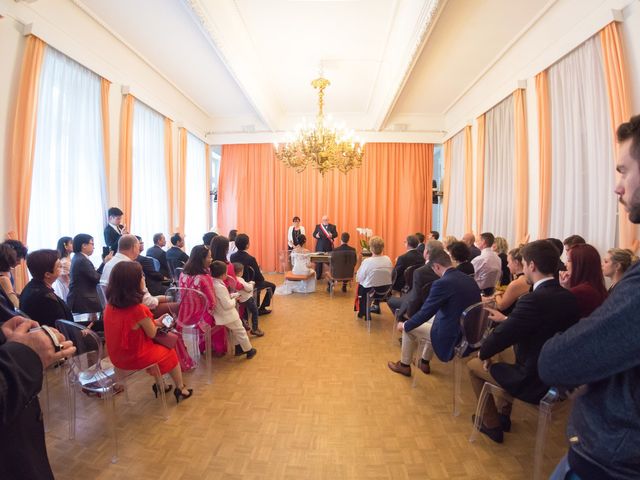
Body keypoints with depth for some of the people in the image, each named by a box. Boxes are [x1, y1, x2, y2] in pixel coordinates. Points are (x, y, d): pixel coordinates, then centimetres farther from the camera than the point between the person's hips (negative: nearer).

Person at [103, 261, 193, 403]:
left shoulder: (110, 304, -8)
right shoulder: (138, 309, -30)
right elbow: (152, 333, -13)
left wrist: (153, 322, 7)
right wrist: (154, 324, 6)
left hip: (117, 355, 7)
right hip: (135, 357, -7)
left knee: (158, 348, 29)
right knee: (171, 354, 18)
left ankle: (160, 385, 40)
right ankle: (180, 389, 34)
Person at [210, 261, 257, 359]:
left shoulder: (212, 283, -4)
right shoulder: (220, 287, -32)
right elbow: (227, 305, -28)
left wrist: (232, 296, 2)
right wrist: (234, 300, -10)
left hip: (221, 315, 9)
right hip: (228, 316, -9)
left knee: (235, 331, 28)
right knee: (241, 332, 11)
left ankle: (238, 348, 41)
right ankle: (249, 351, 27)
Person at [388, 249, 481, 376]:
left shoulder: (442, 283, -23)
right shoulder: (469, 279, 1)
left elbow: (425, 312, -17)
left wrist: (405, 325, 1)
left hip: (451, 336, -8)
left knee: (409, 327, 10)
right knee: (432, 319, 31)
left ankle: (404, 365, 29)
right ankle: (424, 362, 40)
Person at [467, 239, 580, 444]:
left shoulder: (534, 300, -29)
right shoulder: (568, 297, -3)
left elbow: (500, 338, -23)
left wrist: (483, 353, -4)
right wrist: (507, 319, 18)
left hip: (534, 383, -8)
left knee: (473, 365, 12)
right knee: (503, 355, 31)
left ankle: (492, 424, 25)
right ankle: (504, 415, 39)